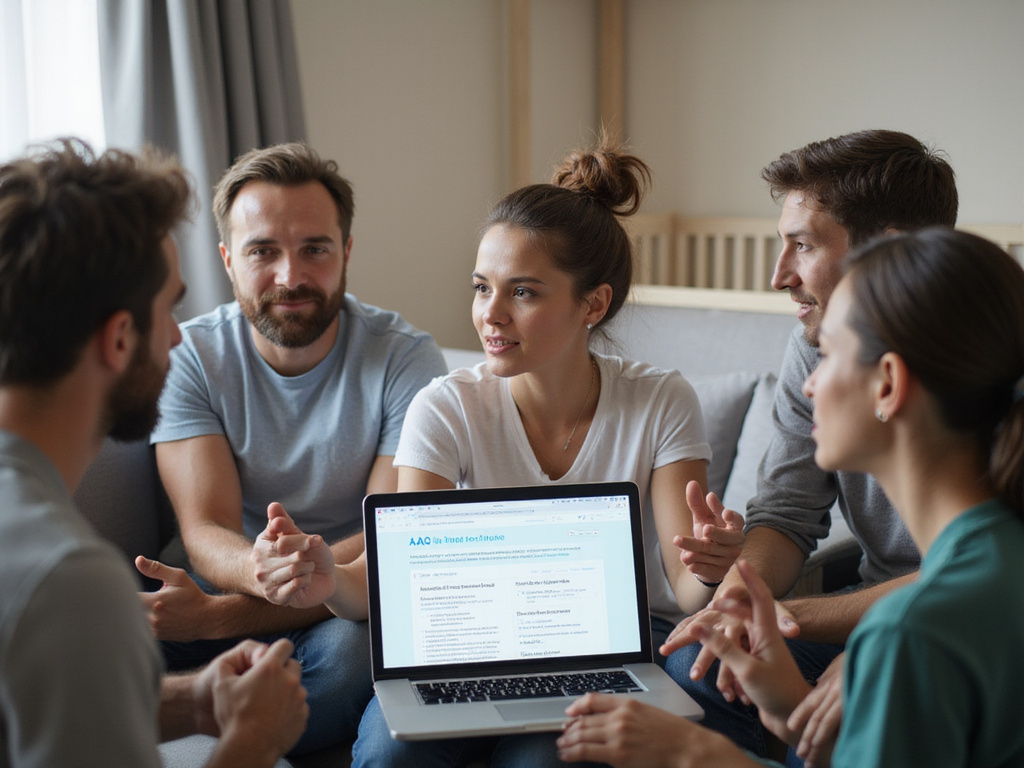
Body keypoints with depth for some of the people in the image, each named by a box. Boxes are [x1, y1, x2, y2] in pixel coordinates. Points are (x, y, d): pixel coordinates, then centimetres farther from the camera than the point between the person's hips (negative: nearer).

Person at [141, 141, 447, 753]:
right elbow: (205, 532, -13)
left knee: (349, 647, -36)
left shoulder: (406, 358, -10)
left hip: (354, 609, 0)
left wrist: (215, 614, -30)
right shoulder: (192, 358, -3)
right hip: (227, 593, 1)